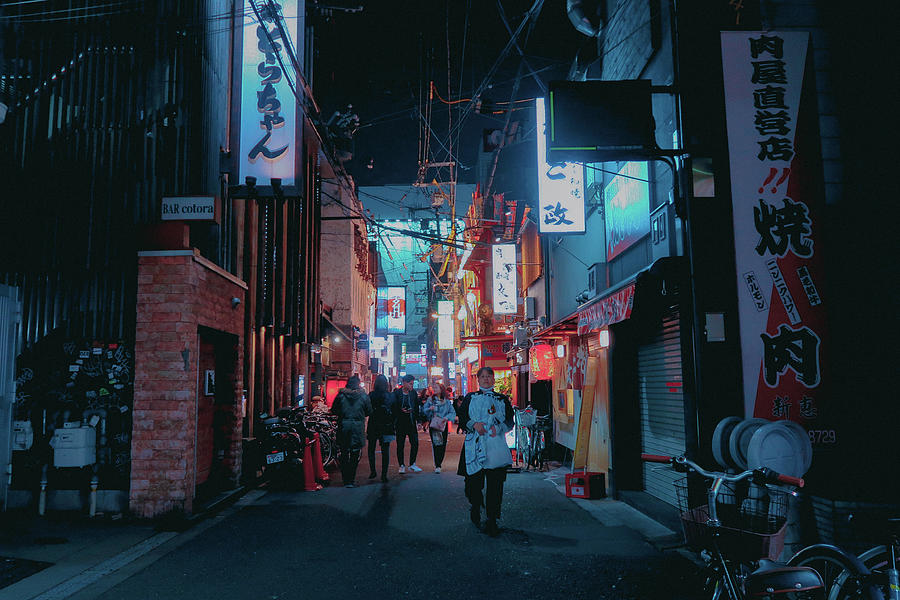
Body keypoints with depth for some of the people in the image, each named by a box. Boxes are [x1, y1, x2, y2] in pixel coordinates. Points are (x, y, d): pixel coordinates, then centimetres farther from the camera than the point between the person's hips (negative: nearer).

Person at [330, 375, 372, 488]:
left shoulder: (341, 395, -2)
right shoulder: (363, 396, -3)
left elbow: (333, 411, 4)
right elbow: (369, 411, 6)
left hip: (343, 428, 1)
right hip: (357, 428, -1)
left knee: (344, 454, 12)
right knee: (355, 455, 6)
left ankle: (345, 480, 14)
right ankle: (351, 480, 4)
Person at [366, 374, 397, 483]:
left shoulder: (371, 395, -9)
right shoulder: (392, 396, -5)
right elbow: (395, 411, 0)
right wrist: (392, 423, 10)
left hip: (373, 425, -1)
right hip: (387, 426, 1)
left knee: (371, 449, 17)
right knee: (385, 451, 5)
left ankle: (372, 472, 20)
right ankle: (384, 475, 3)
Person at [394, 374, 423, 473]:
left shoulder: (413, 392, 5)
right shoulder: (397, 393, -7)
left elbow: (418, 407, 10)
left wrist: (418, 421, 7)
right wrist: (401, 410, -19)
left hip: (412, 423, 3)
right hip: (400, 423, -3)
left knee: (415, 443, 1)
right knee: (400, 445, 4)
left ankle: (412, 464, 16)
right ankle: (402, 465, 17)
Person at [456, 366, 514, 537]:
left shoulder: (502, 399, 13)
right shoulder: (470, 398, 13)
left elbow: (510, 421, 7)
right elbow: (461, 417, 6)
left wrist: (498, 427, -13)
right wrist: (474, 424, -12)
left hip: (496, 445, 0)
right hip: (474, 444, 0)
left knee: (495, 483, -5)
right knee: (473, 481, 2)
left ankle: (492, 520, 2)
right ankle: (475, 508, 30)